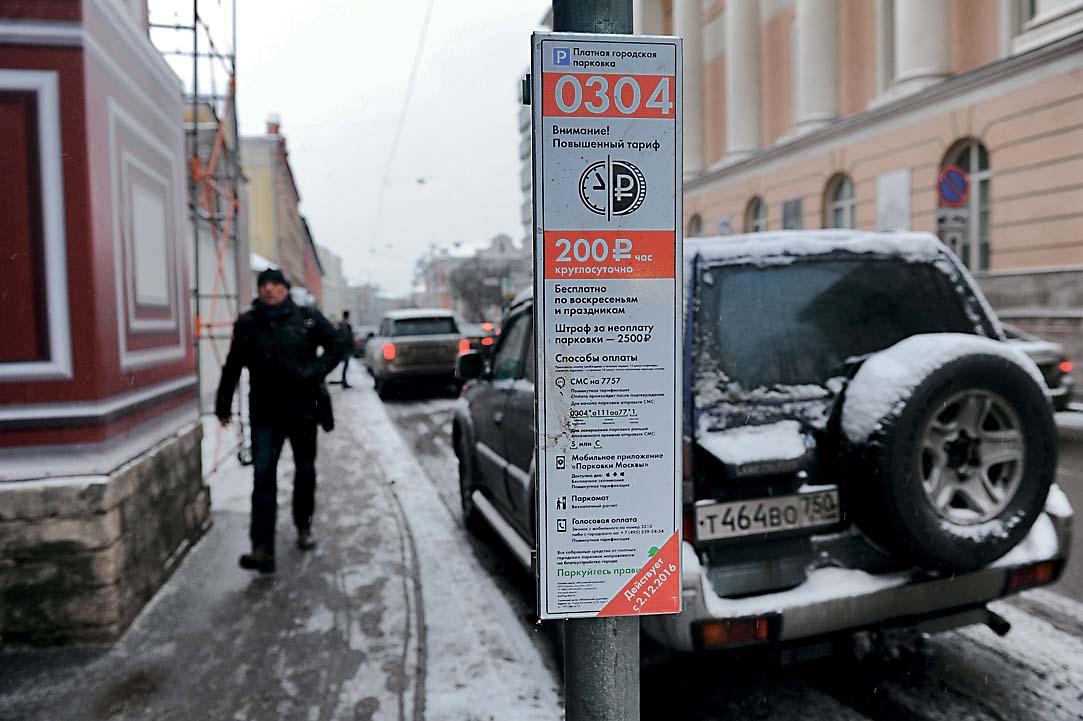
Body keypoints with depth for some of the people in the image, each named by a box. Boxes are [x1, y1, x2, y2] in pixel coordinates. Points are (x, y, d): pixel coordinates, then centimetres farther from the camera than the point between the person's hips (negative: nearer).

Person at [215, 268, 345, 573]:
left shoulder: (308, 318, -4)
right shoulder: (247, 324, 1)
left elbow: (336, 346, 2)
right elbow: (232, 367, 8)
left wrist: (315, 371, -14)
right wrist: (223, 405, 10)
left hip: (303, 410, 0)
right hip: (264, 414, 0)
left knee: (305, 472, 14)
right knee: (263, 476, -9)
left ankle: (303, 527, 36)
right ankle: (263, 549, -11)